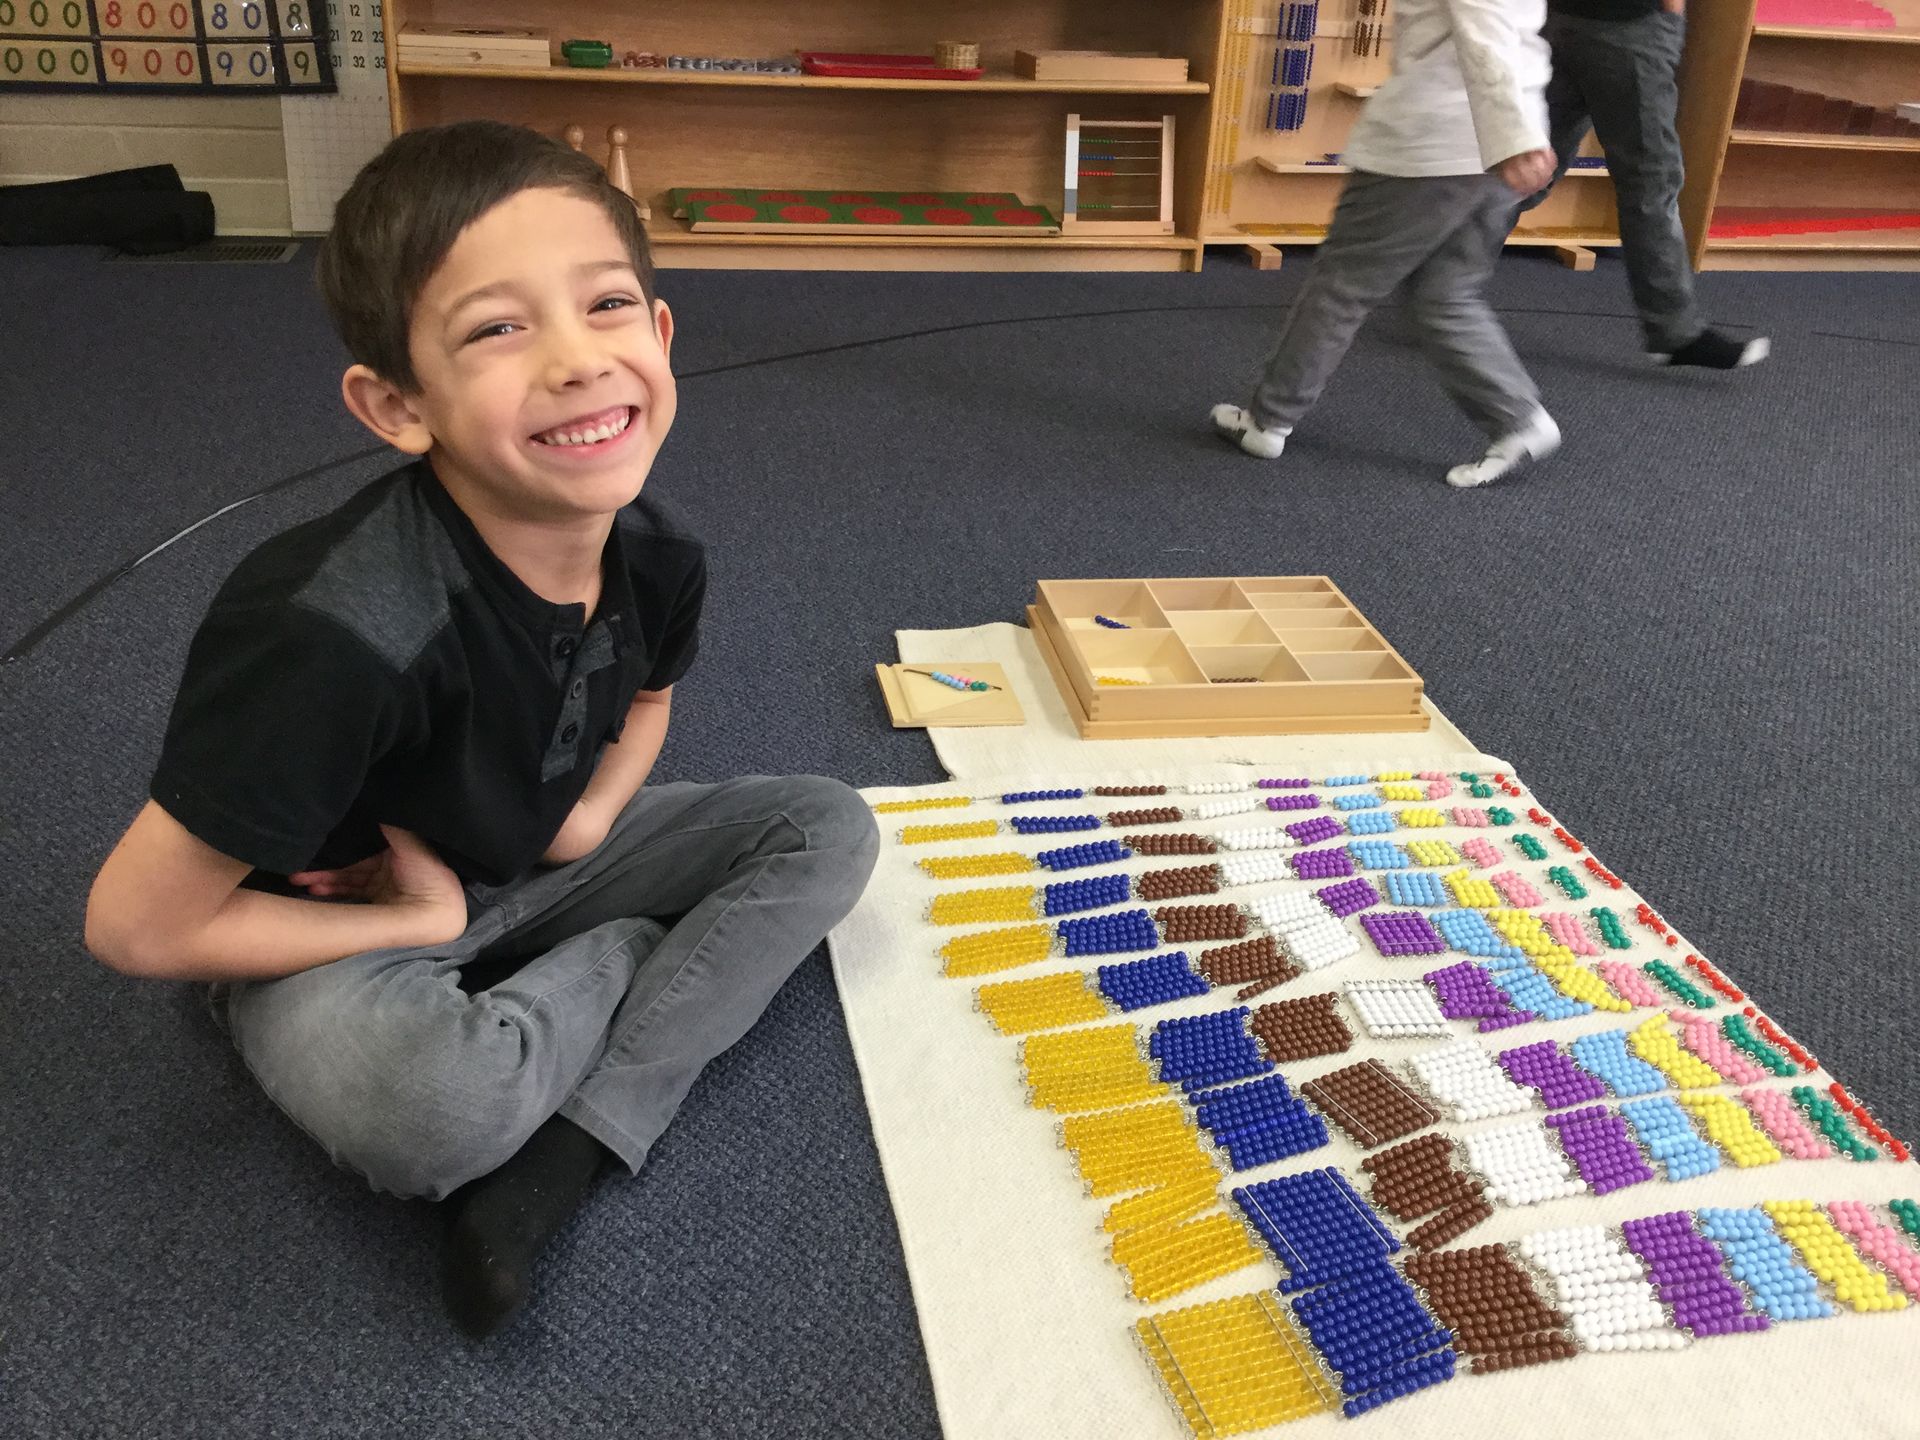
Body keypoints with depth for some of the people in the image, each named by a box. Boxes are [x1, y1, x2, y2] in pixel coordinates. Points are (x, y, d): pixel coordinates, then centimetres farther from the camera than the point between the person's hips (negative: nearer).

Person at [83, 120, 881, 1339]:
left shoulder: (657, 553, -16)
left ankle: (572, 1145, -16)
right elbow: (139, 925, -25)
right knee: (425, 1105, -38)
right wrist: (421, 925, -16)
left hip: (528, 862, 7)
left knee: (829, 828, -7)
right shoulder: (341, 633, -35)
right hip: (334, 927, -6)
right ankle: (628, 959, -5)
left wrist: (595, 811, -11)